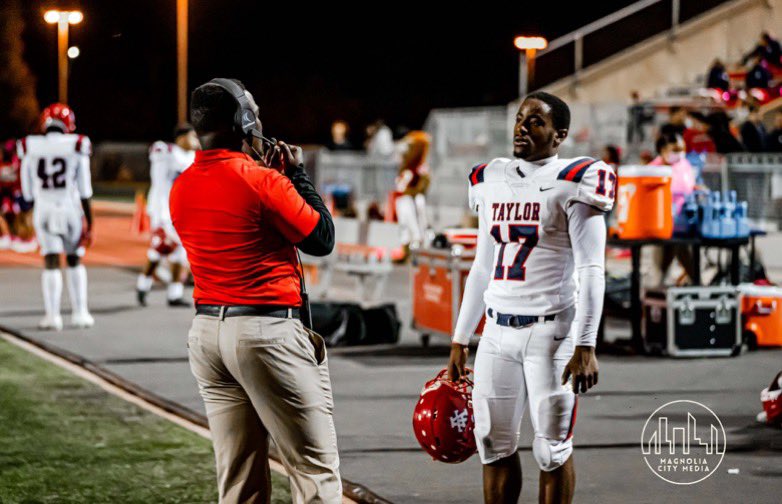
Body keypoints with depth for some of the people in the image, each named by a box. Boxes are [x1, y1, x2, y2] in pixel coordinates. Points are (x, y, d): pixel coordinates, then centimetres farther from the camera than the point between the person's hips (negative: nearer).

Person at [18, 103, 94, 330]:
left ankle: (52, 315, -6)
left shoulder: (30, 149, -1)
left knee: (51, 263, 2)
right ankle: (80, 313, 16)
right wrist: (90, 222, 2)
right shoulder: (76, 148, -6)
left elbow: (28, 192, 6)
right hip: (70, 209, 0)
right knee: (74, 260, 15)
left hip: (43, 210, 0)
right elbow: (84, 191, -4)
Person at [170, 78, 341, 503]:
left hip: (206, 331, 7)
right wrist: (296, 174, 4)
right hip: (268, 332, -7)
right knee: (316, 468, -2)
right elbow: (322, 239, -5)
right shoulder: (261, 182, -14)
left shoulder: (181, 189, 7)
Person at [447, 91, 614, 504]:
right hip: (497, 330, 6)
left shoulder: (572, 183, -6)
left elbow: (590, 271, -11)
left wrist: (585, 346, -19)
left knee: (552, 450, -2)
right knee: (494, 444, 8)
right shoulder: (491, 181, 12)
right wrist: (459, 341, 17)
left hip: (551, 330, -6)